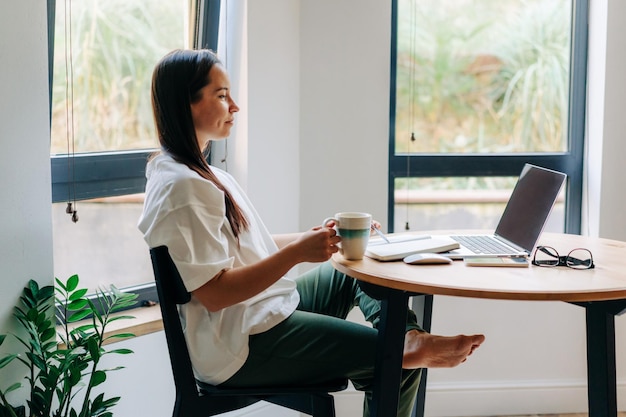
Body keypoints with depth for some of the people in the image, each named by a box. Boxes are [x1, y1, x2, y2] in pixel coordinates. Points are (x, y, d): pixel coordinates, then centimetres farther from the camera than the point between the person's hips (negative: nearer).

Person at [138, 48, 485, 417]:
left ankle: (413, 340, -5)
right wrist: (297, 252, -28)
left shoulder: (199, 172, 11)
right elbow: (213, 293, -26)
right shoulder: (180, 187, -22)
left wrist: (318, 237, 6)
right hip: (241, 348, -11)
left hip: (266, 311, 11)